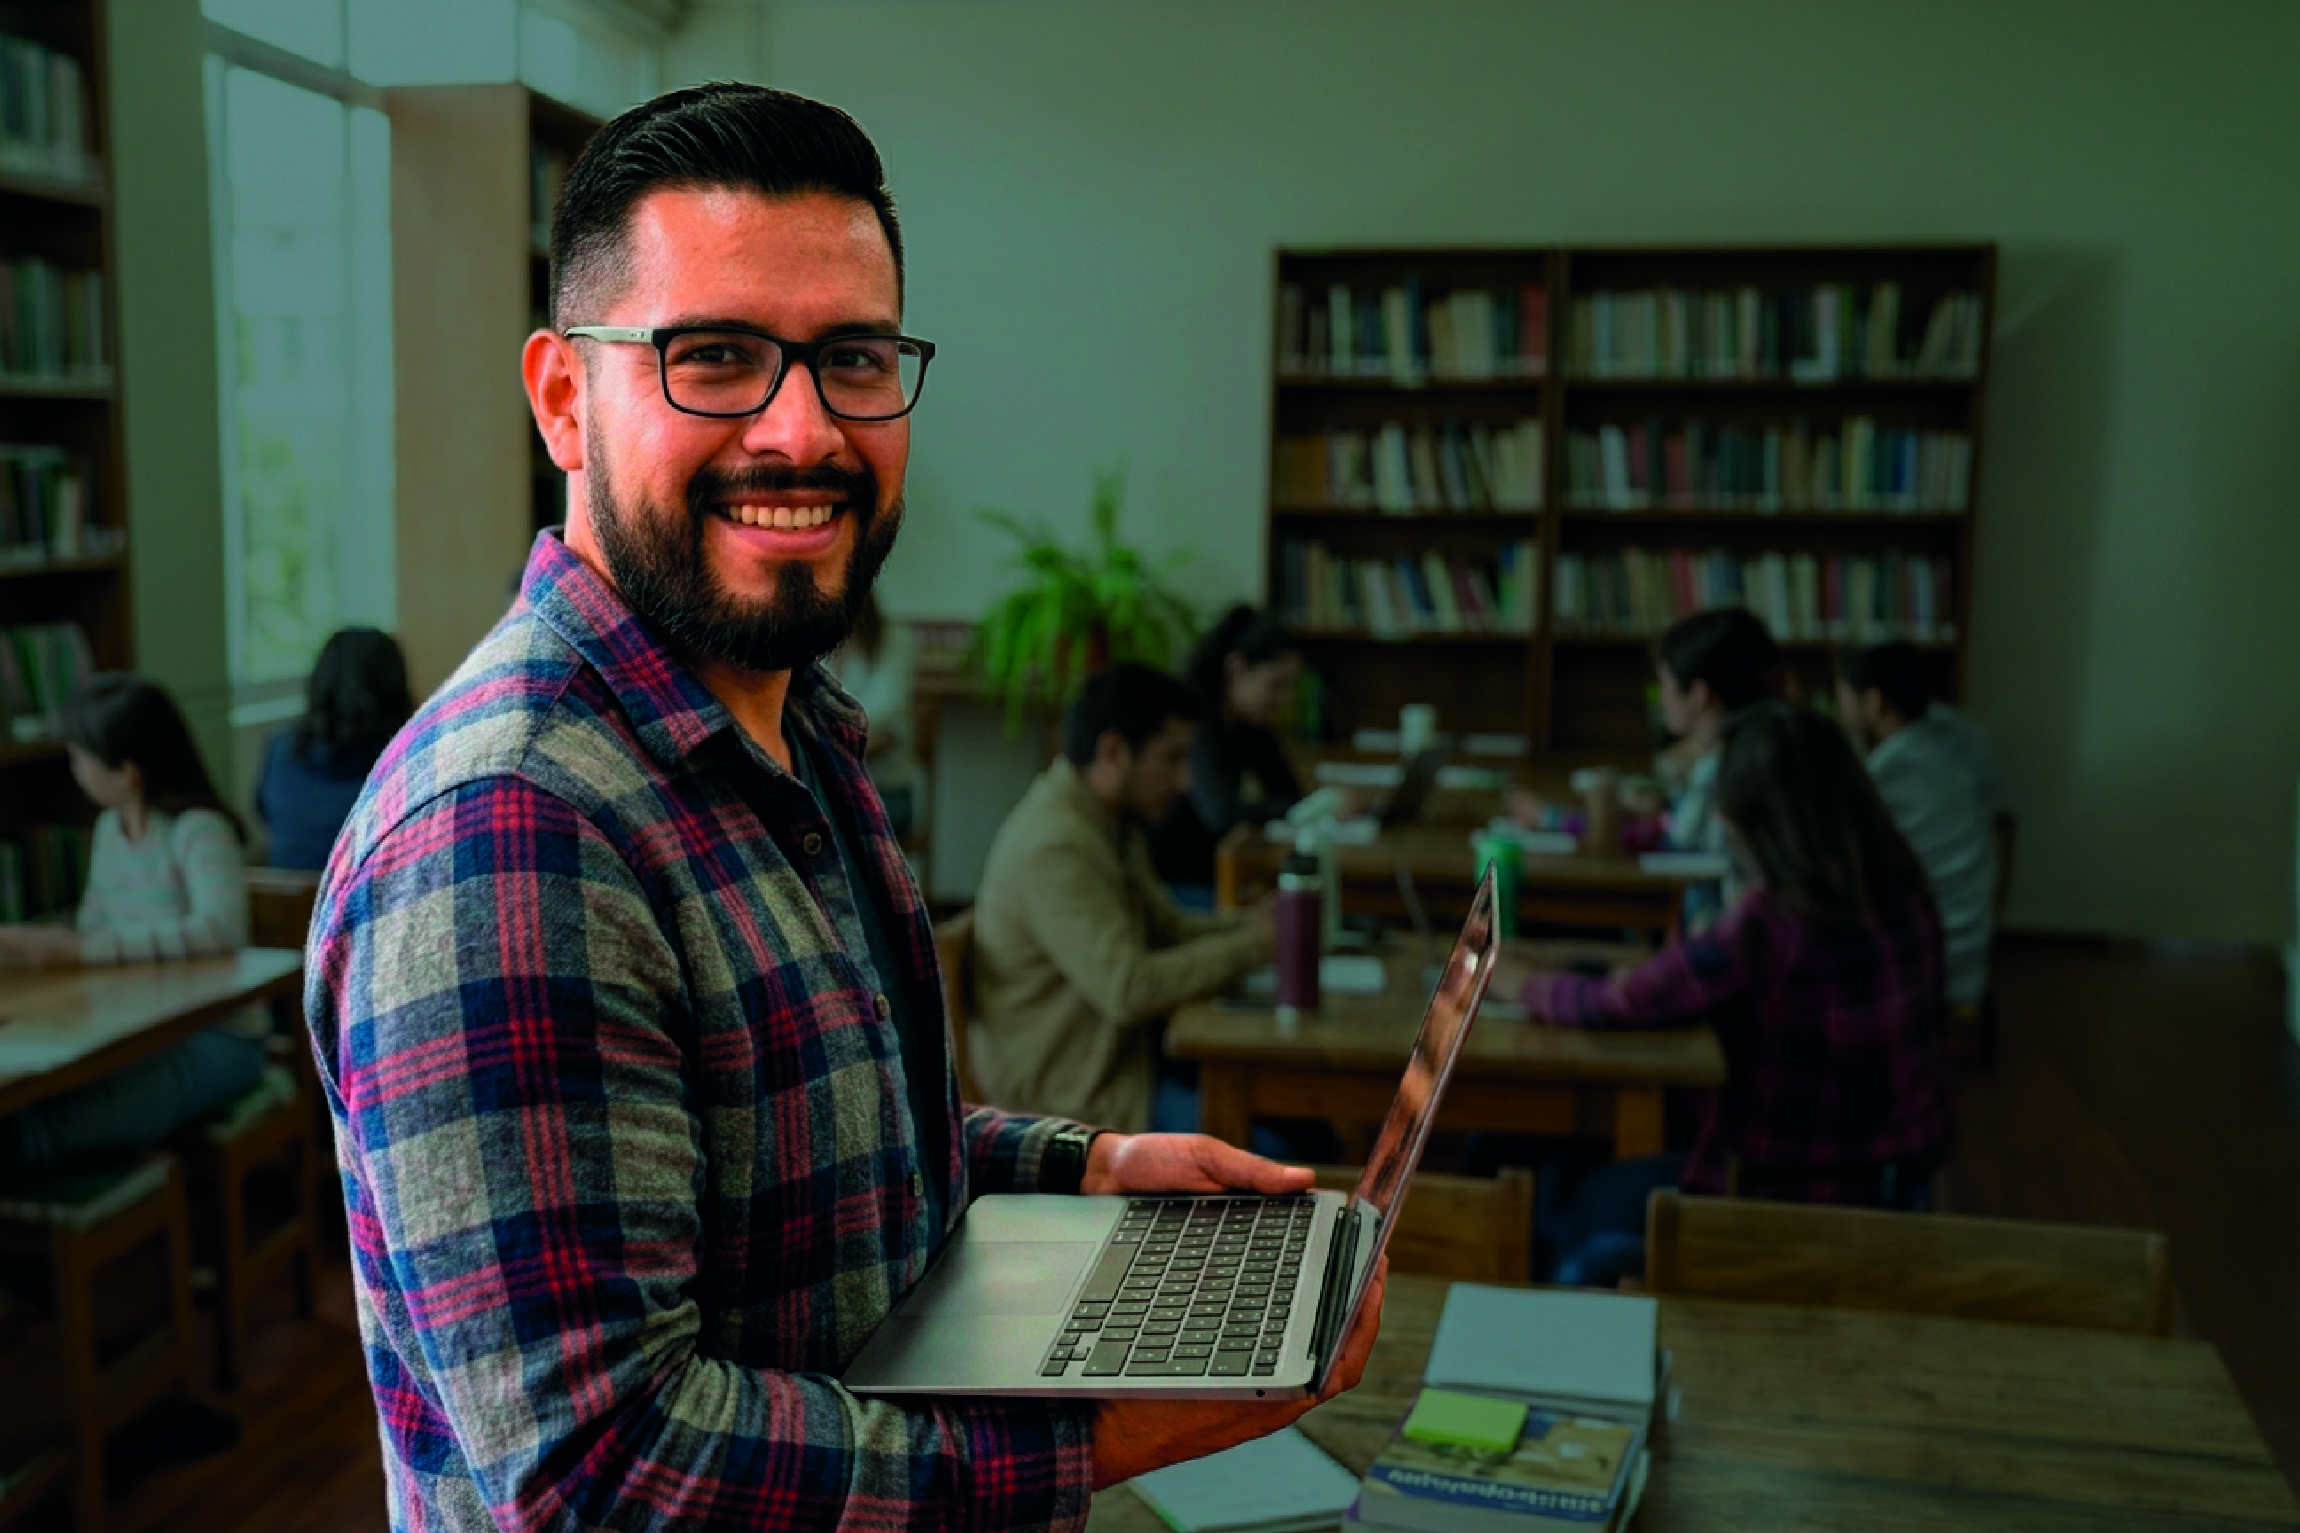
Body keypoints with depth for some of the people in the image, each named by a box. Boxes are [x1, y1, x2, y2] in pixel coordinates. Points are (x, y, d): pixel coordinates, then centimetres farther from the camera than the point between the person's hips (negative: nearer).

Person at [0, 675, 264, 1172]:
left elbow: (221, 929, -31)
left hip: (216, 1040, -7)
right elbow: (94, 929, 13)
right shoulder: (109, 827, 11)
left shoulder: (198, 830, -15)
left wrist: (81, 951, -34)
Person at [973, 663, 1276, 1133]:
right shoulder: (1055, 846, -24)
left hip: (1115, 1054, 10)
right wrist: (1250, 946, -19)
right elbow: (1127, 989, -29)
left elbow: (1167, 925, 17)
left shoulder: (1110, 823, 7)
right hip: (1069, 1096, -9)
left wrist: (1249, 927, -2)